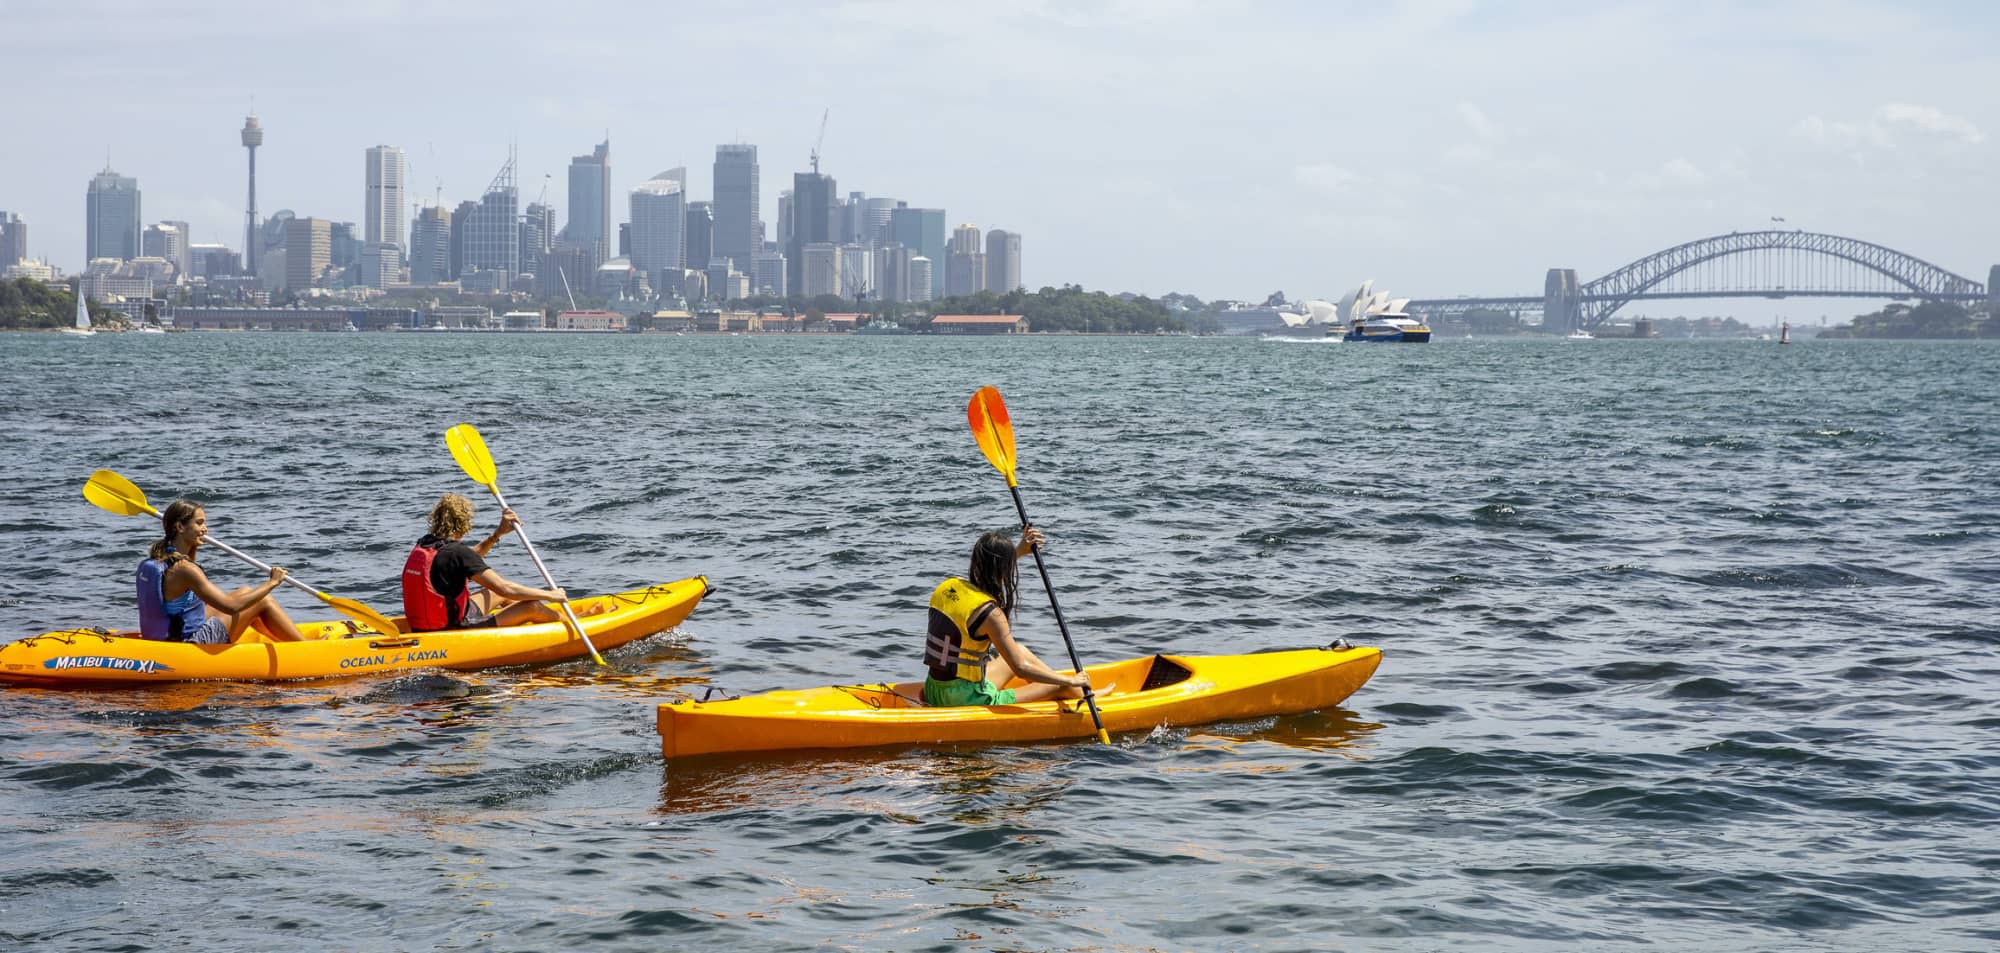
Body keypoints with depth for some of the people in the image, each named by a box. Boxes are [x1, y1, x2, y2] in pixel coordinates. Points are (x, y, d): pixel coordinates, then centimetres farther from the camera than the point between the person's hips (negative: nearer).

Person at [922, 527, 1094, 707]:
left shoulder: (947, 587, 3)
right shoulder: (990, 612, -21)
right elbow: (1021, 669, -20)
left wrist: (1019, 551, 32)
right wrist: (1071, 681, -10)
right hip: (966, 700, -9)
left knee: (1020, 651, 27)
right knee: (1061, 687, 3)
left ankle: (1085, 695, 38)